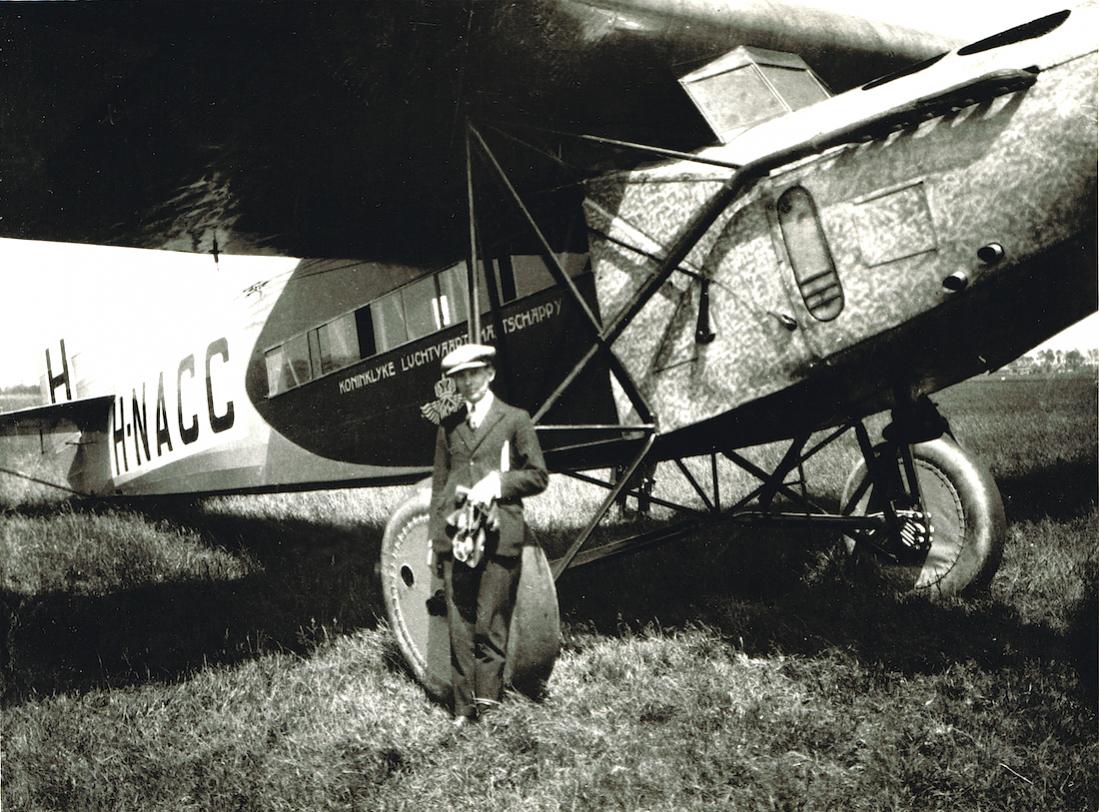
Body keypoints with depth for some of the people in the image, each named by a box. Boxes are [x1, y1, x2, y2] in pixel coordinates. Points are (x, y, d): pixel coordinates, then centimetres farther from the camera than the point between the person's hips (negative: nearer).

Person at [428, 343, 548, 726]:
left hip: (498, 536, -3)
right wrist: (433, 535, 11)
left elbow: (538, 476, 5)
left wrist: (497, 483, -9)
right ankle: (464, 708, 9)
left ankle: (488, 704, 3)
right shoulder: (448, 426, 16)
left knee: (489, 625, -5)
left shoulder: (515, 420, 6)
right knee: (459, 626, 2)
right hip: (455, 536, 3)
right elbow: (439, 483, 17)